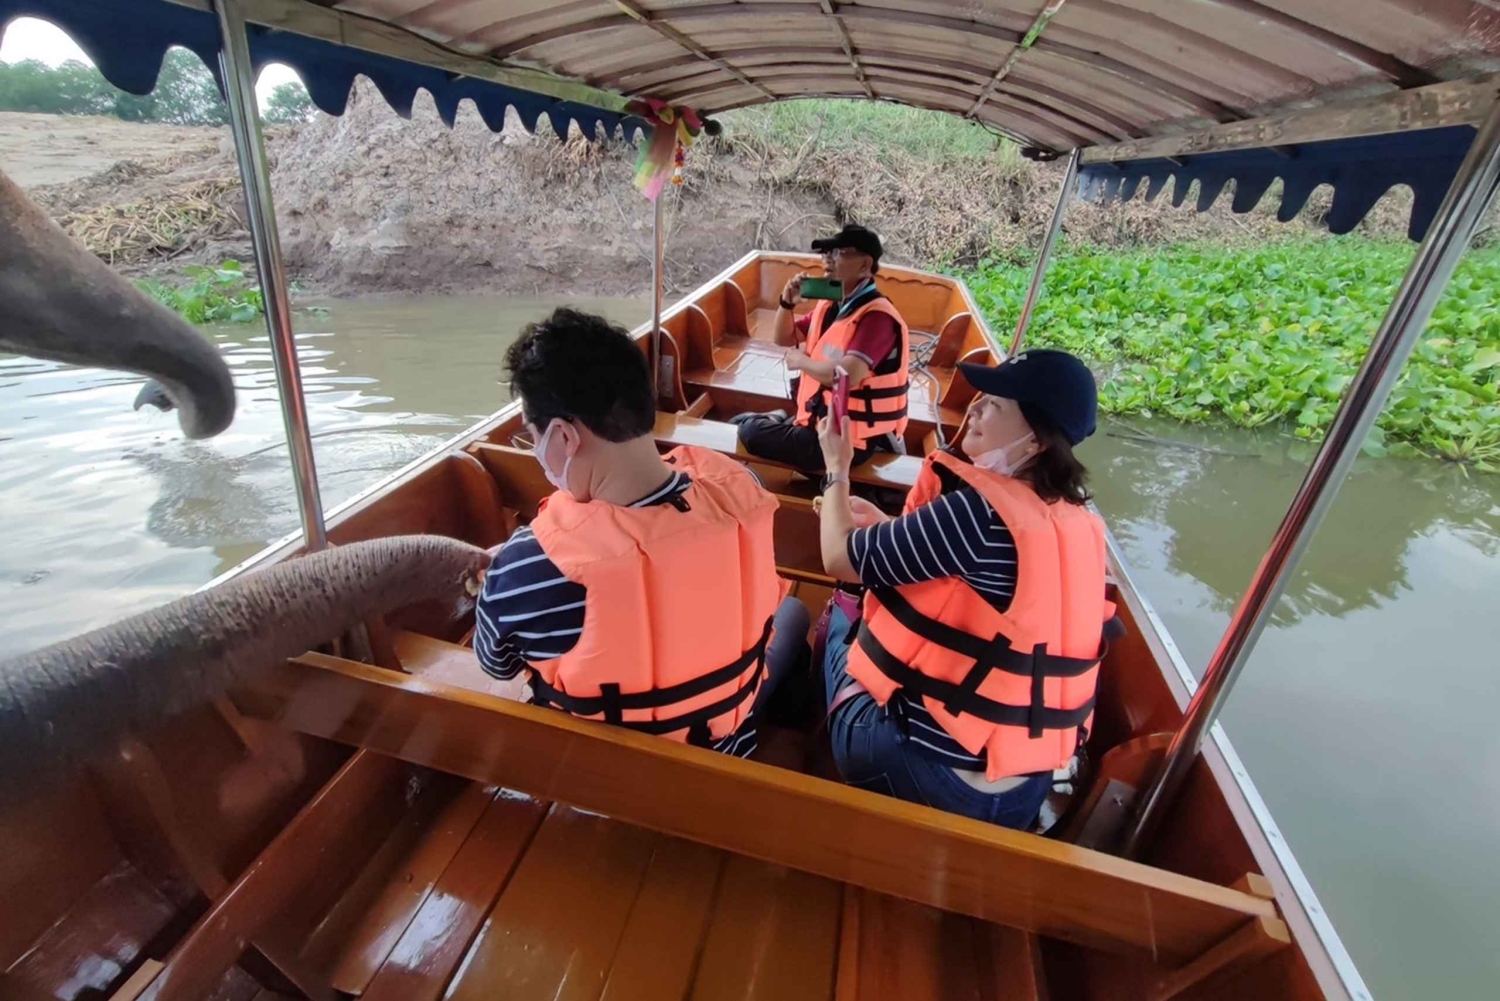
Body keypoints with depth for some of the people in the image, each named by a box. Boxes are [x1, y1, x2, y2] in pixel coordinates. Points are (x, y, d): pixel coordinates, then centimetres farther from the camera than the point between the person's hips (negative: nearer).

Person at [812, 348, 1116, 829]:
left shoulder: (980, 511, -24)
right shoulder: (1078, 523, 0)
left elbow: (841, 558, -15)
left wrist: (837, 469, 1)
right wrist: (885, 527, 12)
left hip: (934, 770, -6)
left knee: (842, 611, 16)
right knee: (868, 612, 20)